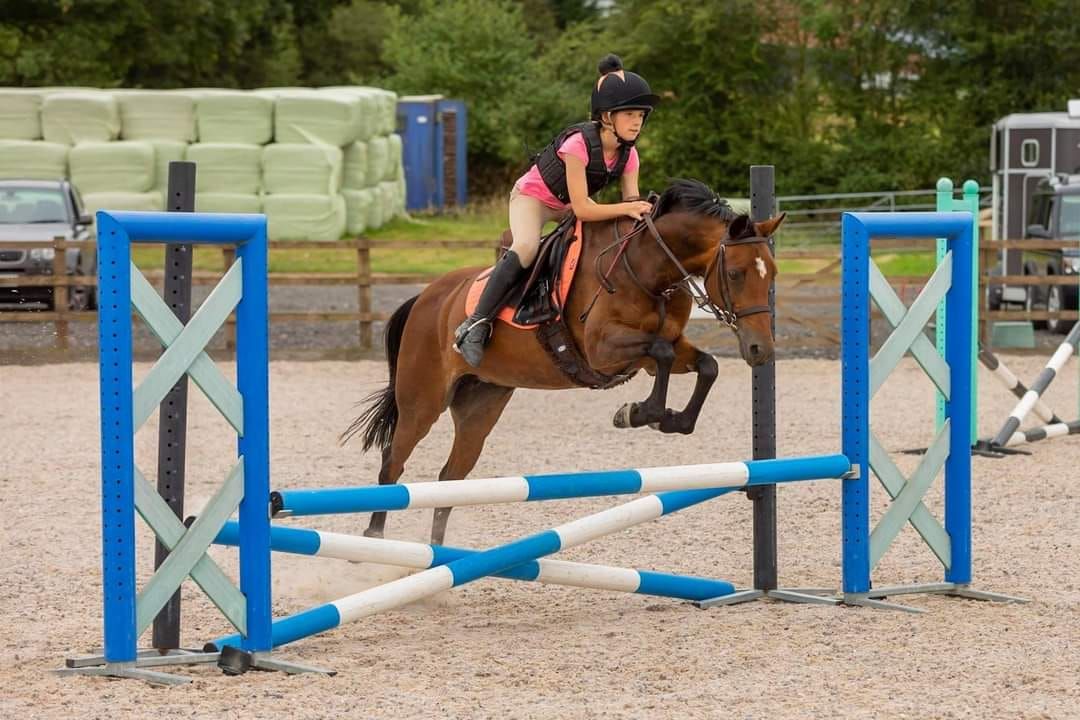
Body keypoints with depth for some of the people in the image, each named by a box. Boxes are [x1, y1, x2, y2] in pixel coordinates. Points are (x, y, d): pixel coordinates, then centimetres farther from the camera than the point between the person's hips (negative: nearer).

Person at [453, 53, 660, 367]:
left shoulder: (628, 154, -13)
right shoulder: (578, 144, -34)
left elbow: (632, 203, -13)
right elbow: (582, 209, -36)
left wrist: (642, 212, -35)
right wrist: (626, 208, -44)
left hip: (569, 205, 8)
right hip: (532, 196, -8)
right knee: (526, 247, -35)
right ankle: (475, 325, -37)